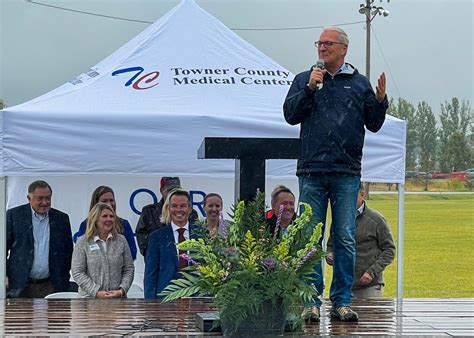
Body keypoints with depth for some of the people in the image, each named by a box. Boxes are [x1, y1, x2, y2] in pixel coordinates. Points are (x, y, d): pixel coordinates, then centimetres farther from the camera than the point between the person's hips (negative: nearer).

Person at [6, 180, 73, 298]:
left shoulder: (61, 218, 9)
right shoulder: (14, 215, 2)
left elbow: (68, 251, 13)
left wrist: (63, 281, 6)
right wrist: (4, 276, -7)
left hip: (51, 287, 2)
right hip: (19, 286, -1)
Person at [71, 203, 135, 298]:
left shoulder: (121, 240, 9)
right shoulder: (83, 242, 2)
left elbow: (129, 269, 9)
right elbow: (77, 272, -4)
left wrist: (122, 290, -7)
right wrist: (96, 292, -13)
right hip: (90, 298, -2)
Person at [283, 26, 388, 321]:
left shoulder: (359, 83, 12)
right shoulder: (304, 79, 13)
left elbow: (374, 124, 10)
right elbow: (290, 114, 1)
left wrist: (380, 100, -7)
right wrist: (309, 88, -8)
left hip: (347, 173, 0)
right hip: (312, 171, 0)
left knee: (346, 239, 0)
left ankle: (342, 301, 7)